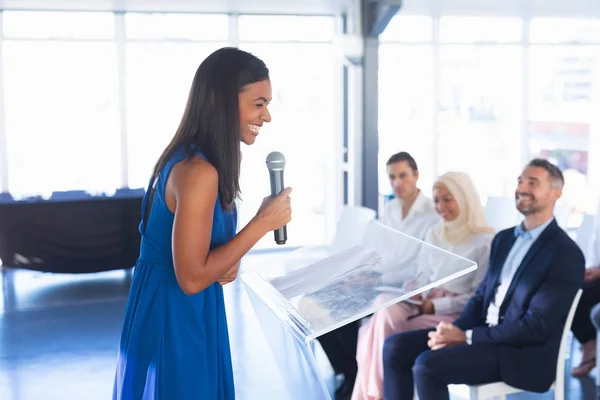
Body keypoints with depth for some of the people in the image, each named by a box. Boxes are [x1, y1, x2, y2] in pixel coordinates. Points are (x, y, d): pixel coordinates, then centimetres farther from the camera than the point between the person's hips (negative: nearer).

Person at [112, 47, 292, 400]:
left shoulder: (191, 159, 4)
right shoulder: (198, 172, -25)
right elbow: (192, 278, -25)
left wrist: (228, 262, -4)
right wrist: (264, 222, -21)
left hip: (186, 313, 9)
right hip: (173, 318, -9)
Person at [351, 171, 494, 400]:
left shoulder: (485, 241, -7)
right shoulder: (434, 235, 15)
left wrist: (437, 306, -16)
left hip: (457, 314, -6)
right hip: (427, 304, 6)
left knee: (387, 329, -25)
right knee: (385, 313, -25)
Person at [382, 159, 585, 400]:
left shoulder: (567, 254, -13)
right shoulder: (504, 238, 14)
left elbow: (535, 327, -18)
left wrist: (466, 336, -17)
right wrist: (455, 330, -7)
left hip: (521, 353, -8)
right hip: (486, 333, 8)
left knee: (427, 364, -27)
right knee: (396, 346, -6)